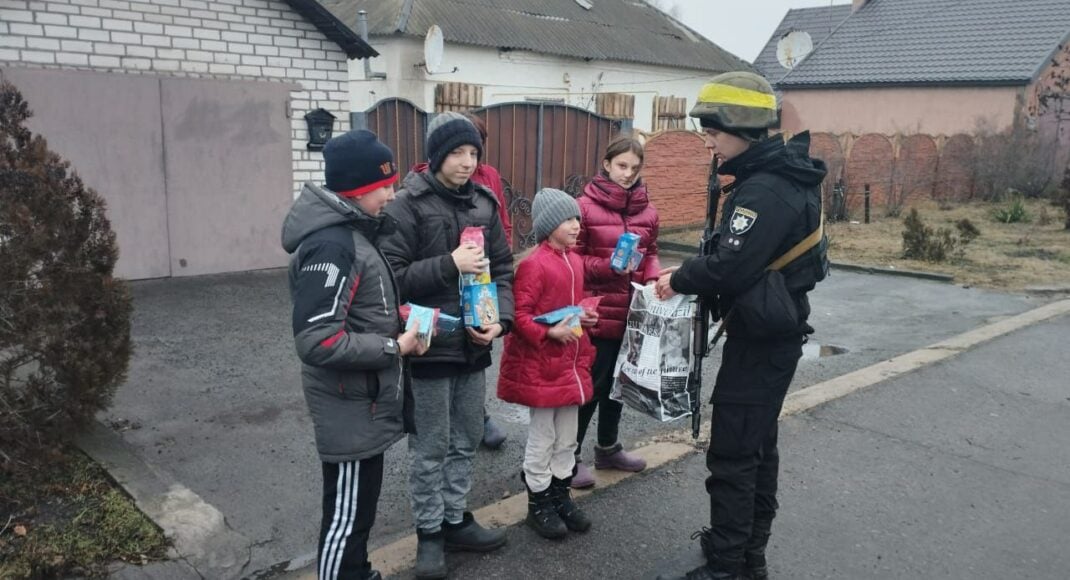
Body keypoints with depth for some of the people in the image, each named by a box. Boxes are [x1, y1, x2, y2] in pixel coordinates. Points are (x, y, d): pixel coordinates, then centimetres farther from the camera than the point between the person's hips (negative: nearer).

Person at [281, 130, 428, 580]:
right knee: (347, 513, 5)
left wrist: (396, 318, 3)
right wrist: (395, 348, -20)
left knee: (360, 504, 23)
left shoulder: (350, 231, 8)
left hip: (364, 400, 10)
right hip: (351, 406, -10)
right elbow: (317, 341, -29)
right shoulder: (331, 246, -24)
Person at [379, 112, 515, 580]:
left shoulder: (484, 203, 5)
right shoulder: (407, 205, -11)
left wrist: (502, 319, -7)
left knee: (466, 440, 17)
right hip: (429, 347, -5)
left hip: (474, 346, 5)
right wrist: (449, 265, -23)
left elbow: (503, 267, 8)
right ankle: (429, 532, 25)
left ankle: (455, 520, 34)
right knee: (431, 448, 8)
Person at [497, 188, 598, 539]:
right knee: (542, 438, 5)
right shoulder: (533, 265, -18)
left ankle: (561, 495, 32)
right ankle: (538, 503, 21)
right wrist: (550, 333, -30)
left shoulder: (575, 261, 9)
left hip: (570, 362, 8)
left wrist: (585, 318, 4)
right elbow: (520, 316, -20)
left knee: (567, 437, 17)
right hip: (540, 366, -8)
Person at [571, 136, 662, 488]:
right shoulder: (585, 206, -11)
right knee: (592, 383, 1)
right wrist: (608, 266, -23)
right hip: (597, 311, -6)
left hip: (632, 311, 6)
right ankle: (570, 455, 18)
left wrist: (653, 278, -5)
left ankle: (608, 448, 36)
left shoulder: (647, 210, 6)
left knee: (618, 380, 18)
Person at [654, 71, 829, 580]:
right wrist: (691, 275, 2)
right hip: (772, 333, 11)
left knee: (732, 454, -4)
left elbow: (732, 267, -31)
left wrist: (680, 279, -14)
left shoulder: (765, 190, -24)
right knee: (757, 444, 19)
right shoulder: (776, 176, 9)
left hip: (761, 339, -11)